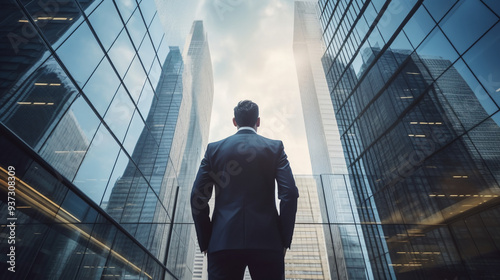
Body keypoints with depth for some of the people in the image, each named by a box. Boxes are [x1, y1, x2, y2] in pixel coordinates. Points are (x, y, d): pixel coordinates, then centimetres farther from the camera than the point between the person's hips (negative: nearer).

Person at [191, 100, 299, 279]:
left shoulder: (214, 148, 7)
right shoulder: (275, 147, 5)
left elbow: (198, 197, 1)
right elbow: (290, 194, -5)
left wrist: (205, 242, 9)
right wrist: (285, 240, 2)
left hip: (223, 241, 1)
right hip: (267, 240, 0)